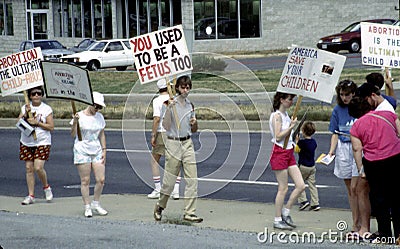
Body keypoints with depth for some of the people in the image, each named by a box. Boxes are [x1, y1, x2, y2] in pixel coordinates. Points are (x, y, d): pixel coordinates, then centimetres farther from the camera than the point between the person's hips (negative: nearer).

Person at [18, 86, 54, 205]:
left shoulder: (47, 109, -3)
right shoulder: (25, 108, 6)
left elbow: (51, 127, -7)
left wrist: (37, 123, -16)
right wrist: (26, 114, -17)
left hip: (42, 142, -4)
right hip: (26, 142, 4)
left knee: (38, 167, -15)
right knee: (29, 168, 3)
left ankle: (46, 187, 12)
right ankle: (31, 196, 9)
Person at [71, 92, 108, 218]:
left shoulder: (100, 117, 9)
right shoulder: (79, 116, -6)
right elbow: (73, 135, -11)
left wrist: (104, 150, 9)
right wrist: (75, 122, -26)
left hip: (97, 151, 5)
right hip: (82, 151, -4)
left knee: (101, 179, -3)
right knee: (85, 181, -2)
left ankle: (96, 203, 15)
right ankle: (87, 207, 6)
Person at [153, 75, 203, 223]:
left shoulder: (190, 105, 11)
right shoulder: (172, 104, -6)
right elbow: (166, 126, -16)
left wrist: (194, 123, -3)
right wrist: (169, 109, -24)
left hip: (187, 144, 5)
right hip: (173, 143, -5)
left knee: (192, 179, -3)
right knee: (169, 179, 2)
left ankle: (189, 212, 0)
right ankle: (160, 207, 25)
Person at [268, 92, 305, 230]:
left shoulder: (285, 114, 15)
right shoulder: (277, 116, -12)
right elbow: (278, 136, -19)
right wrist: (291, 126, -20)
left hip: (289, 153, 9)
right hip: (280, 153, -9)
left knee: (301, 186, 2)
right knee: (283, 189, -4)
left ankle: (286, 212, 15)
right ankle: (277, 220, 5)